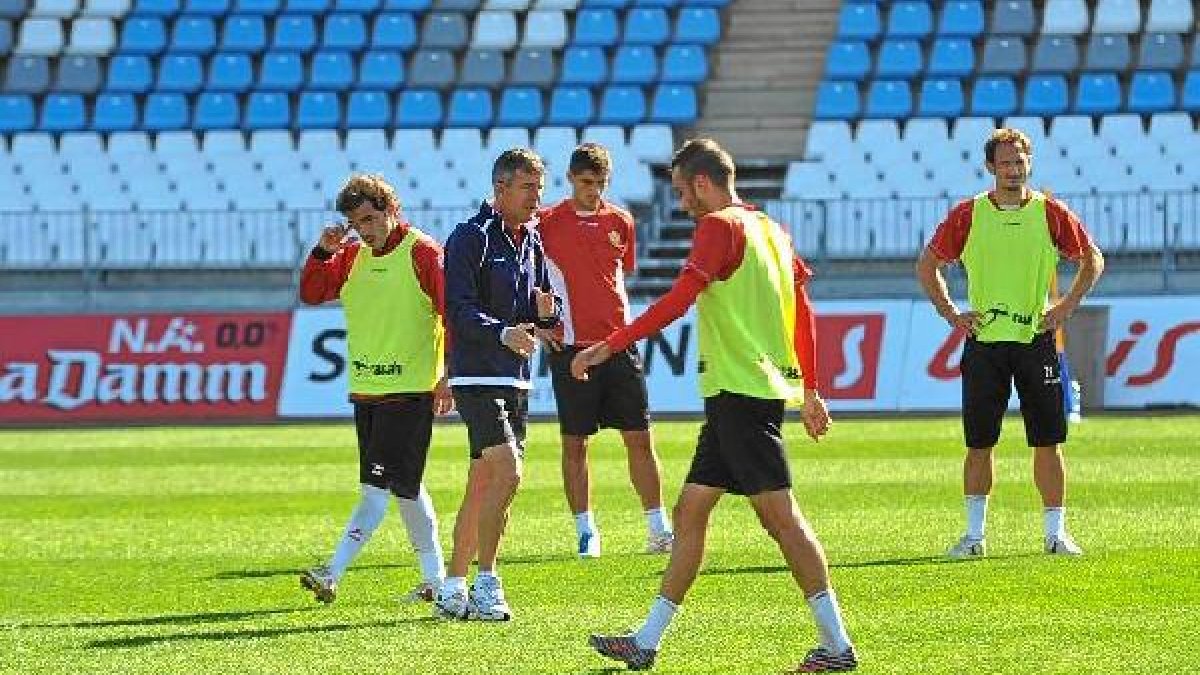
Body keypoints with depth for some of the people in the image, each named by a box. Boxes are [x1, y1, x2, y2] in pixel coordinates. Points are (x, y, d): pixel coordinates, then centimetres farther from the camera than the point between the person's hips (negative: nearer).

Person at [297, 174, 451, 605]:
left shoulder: (422, 252, -8)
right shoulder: (353, 255, 11)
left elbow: (453, 312, -10)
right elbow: (311, 294, 12)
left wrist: (449, 376, -13)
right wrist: (323, 252, -5)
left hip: (410, 391, -8)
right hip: (365, 389, 8)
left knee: (378, 487, -10)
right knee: (405, 488, 12)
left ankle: (332, 574, -15)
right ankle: (434, 578, 19)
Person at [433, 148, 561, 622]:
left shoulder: (531, 242, 14)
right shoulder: (469, 239, -10)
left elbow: (549, 316, 19)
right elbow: (460, 312, -18)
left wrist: (548, 312, -4)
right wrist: (504, 333, -34)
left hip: (516, 380, 8)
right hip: (478, 377, -8)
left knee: (482, 487, 9)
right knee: (508, 472, -20)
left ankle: (453, 590, 15)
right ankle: (486, 584, -16)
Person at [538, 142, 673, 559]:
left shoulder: (620, 222, 9)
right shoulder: (546, 224, -2)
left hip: (618, 345, 3)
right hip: (570, 348, -3)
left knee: (639, 438, 1)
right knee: (574, 442, 1)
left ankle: (658, 531, 6)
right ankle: (586, 532, 9)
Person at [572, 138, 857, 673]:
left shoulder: (719, 226, -10)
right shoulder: (768, 229, 17)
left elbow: (678, 299, -21)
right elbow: (803, 310, 20)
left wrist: (610, 346, -21)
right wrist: (810, 391, 25)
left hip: (740, 392, -10)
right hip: (737, 394, 10)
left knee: (779, 514, -10)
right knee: (690, 510, 11)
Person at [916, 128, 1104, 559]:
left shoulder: (1050, 213, 1)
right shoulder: (968, 215, 1)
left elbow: (1092, 260, 13)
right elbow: (928, 265, 11)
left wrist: (1066, 308, 3)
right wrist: (951, 313, 2)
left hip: (1036, 341, 0)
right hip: (984, 342, 0)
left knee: (1047, 442, 0)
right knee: (979, 443, 2)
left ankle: (1055, 533, 6)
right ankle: (974, 535, 10)